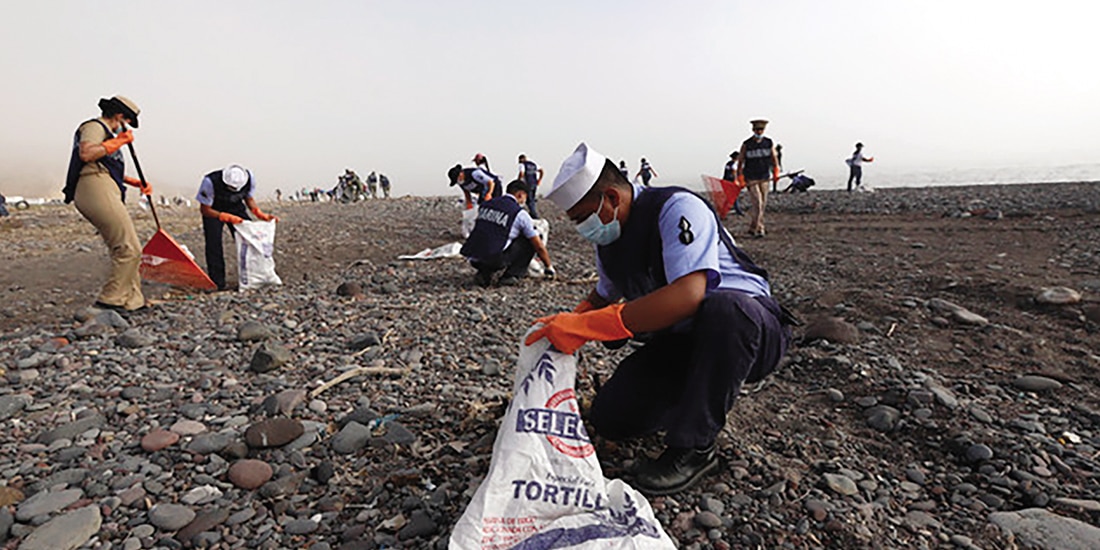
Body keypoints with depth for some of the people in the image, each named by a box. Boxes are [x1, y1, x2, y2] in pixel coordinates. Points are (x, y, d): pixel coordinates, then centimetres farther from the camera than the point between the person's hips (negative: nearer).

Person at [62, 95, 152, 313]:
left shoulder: (105, 132, 29)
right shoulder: (94, 126, -2)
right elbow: (86, 154, -22)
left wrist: (137, 183, 24)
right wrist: (117, 142, -13)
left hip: (104, 196, 11)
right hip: (97, 192, -11)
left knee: (123, 249, 9)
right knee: (129, 249, -14)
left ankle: (132, 301, 10)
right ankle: (109, 299, -10)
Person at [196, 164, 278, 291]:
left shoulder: (249, 178, -24)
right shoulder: (210, 182, -33)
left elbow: (249, 199, -4)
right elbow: (204, 209, -22)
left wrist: (261, 215, -21)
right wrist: (228, 218, -35)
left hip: (237, 209, 3)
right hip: (213, 211, -3)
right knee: (214, 245, -15)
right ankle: (217, 283, -8)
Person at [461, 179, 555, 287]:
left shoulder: (484, 204, 17)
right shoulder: (520, 214, 1)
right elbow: (539, 246, 8)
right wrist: (549, 267, 26)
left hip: (472, 259, 6)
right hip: (495, 261, -6)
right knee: (529, 241, 11)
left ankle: (484, 274, 17)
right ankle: (510, 276, 9)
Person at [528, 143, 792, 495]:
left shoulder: (677, 208, -22)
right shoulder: (607, 237, 2)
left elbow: (688, 295, -39)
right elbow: (605, 295, 21)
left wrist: (586, 326, -37)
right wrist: (568, 325, 0)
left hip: (749, 326, -6)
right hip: (677, 342, 6)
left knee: (723, 308, -42)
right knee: (609, 418, -8)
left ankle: (695, 447, -23)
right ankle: (699, 398, 16)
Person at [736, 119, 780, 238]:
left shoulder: (768, 143, 4)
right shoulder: (746, 144, -6)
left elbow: (774, 159, 6)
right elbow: (740, 162, -2)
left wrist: (775, 172, -8)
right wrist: (740, 179, -7)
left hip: (764, 179, 4)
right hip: (751, 179, -4)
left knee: (763, 204, 9)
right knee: (757, 203, -13)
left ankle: (753, 227, 24)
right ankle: (758, 229, -5)